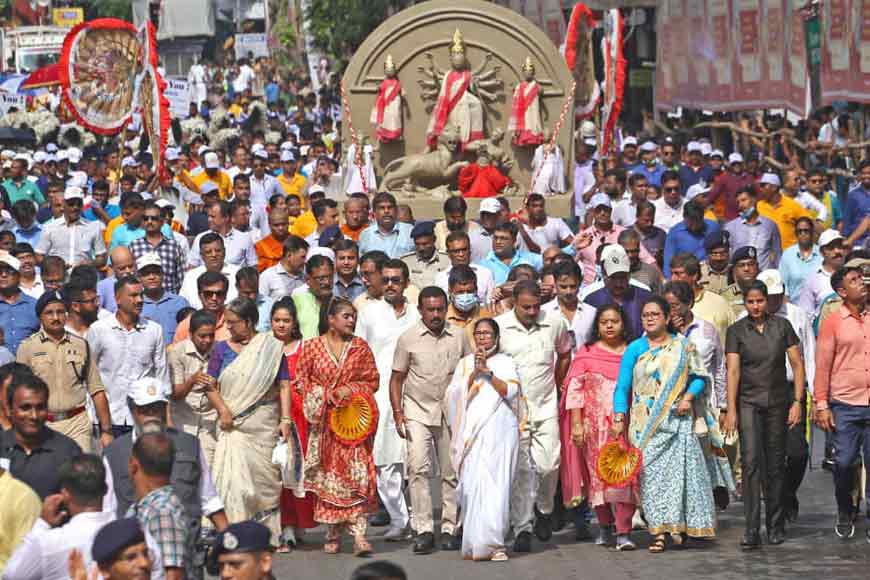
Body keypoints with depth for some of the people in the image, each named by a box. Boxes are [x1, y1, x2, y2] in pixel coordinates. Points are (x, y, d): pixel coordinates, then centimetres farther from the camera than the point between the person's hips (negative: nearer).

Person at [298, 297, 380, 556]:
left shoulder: (360, 347, 8)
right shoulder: (312, 346, 5)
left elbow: (372, 380, 9)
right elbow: (302, 380, 5)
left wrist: (350, 390, -8)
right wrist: (329, 395, -8)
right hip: (324, 420, 0)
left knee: (357, 474, -11)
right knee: (327, 475, 1)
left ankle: (359, 534, -16)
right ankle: (333, 533, 11)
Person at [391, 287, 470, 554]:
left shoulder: (459, 337, 4)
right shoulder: (408, 338, 0)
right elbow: (397, 379, 3)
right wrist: (398, 413, -5)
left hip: (451, 414, 2)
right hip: (418, 412, -2)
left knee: (452, 472, 5)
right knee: (418, 468, -13)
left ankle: (450, 528, 14)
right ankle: (423, 530, -12)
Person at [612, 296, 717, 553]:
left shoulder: (682, 346, 7)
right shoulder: (635, 349, 7)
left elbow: (700, 377, 10)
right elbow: (622, 386, 4)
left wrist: (688, 397, -8)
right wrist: (619, 418, -6)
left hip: (676, 420, 0)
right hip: (645, 423, 0)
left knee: (679, 469, -7)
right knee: (650, 473, -5)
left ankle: (678, 526, 3)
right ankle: (658, 532, -5)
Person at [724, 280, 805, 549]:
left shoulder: (782, 326, 3)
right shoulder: (736, 331, 1)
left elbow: (797, 365, 4)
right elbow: (733, 370, -4)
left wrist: (797, 401, -3)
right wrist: (731, 409, -10)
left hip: (778, 402, 1)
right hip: (748, 402, -1)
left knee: (775, 464, 7)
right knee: (751, 462, -13)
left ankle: (776, 527, 19)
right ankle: (752, 530, -15)